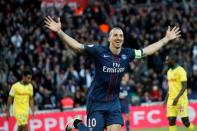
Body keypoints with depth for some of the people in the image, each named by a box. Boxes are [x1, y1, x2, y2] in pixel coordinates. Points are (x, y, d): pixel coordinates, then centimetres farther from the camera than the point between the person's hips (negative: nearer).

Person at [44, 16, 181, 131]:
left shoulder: (127, 54, -1)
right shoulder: (99, 51, -14)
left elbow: (147, 50, 13)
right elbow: (76, 45, -18)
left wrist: (166, 39, 18)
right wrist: (59, 31, -30)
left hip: (114, 102, 4)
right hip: (96, 102, -4)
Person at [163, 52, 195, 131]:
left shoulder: (180, 70, -11)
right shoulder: (169, 71, 14)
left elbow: (184, 86, -16)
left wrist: (177, 98, -24)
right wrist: (166, 99, 19)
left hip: (181, 100, -8)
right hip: (171, 100, 8)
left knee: (185, 121, -6)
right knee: (171, 120, 1)